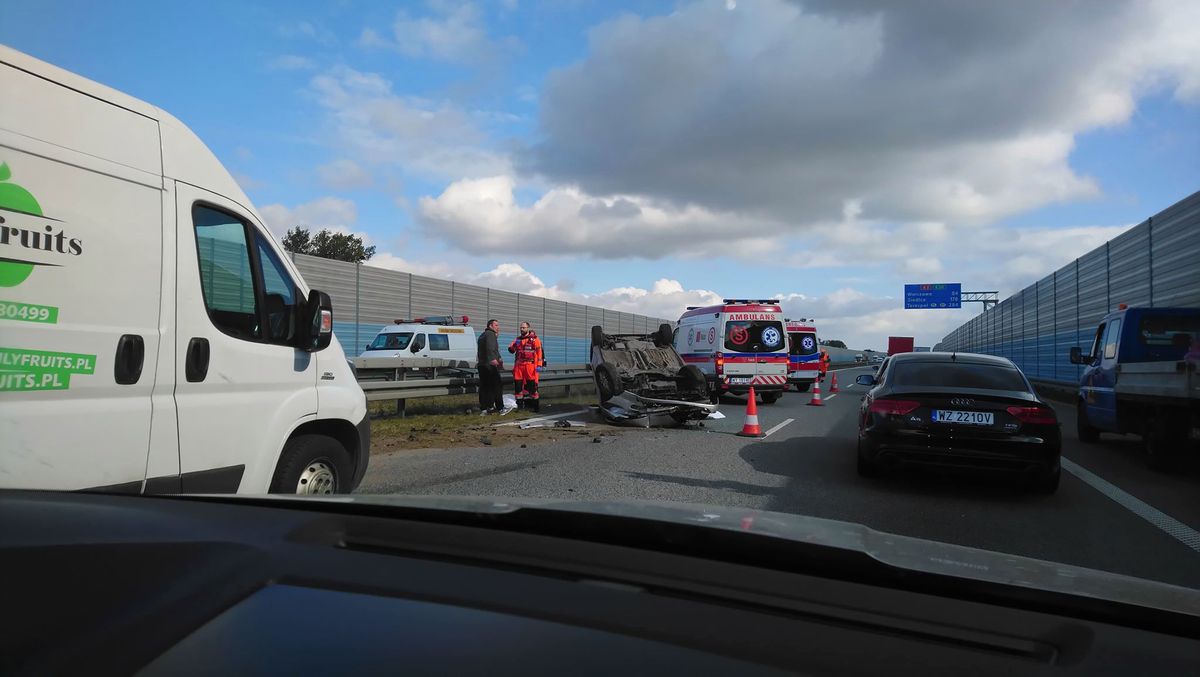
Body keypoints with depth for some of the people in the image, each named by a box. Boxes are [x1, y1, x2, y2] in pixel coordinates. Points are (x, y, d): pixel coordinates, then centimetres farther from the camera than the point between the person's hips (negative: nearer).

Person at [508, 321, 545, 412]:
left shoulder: (534, 339, 0)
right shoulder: (517, 339, 17)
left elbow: (539, 352, -5)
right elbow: (511, 350, 15)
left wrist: (539, 365, -12)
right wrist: (513, 345, -8)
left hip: (530, 366, -5)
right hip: (519, 366, 5)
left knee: (532, 385, -5)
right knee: (517, 384, 5)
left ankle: (535, 404, 1)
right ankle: (519, 403, 13)